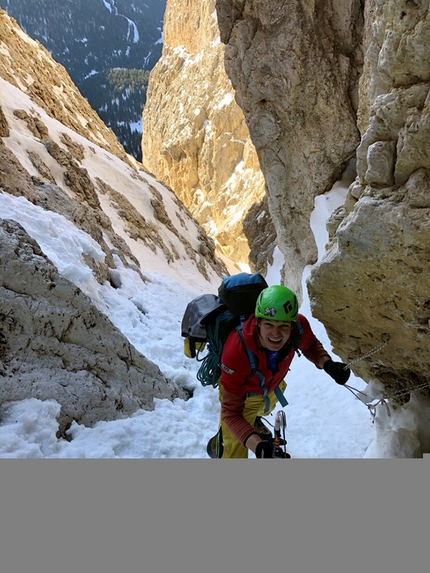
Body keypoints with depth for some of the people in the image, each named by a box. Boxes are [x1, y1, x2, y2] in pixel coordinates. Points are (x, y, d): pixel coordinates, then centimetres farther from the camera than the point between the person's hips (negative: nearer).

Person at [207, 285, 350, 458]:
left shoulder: (299, 326, -36)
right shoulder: (236, 353, -47)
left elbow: (311, 346, -10)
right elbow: (231, 413, -39)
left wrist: (328, 364, -30)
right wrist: (257, 445, -54)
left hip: (273, 385, 5)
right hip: (243, 394, -5)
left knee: (265, 408, 36)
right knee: (235, 453, -4)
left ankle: (253, 421, 72)